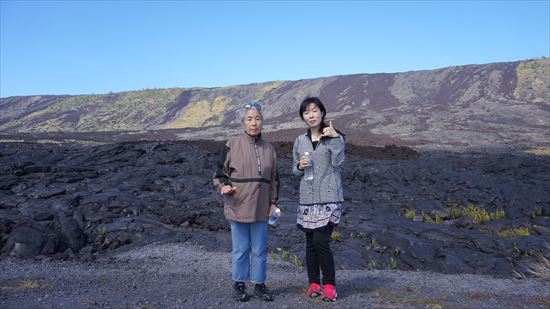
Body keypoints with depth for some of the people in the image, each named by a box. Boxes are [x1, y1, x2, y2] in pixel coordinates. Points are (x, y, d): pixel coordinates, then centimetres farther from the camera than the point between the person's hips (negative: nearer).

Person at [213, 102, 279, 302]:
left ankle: (259, 284, 25)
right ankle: (239, 285, 24)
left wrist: (273, 202, 9)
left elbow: (273, 179, 16)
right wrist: (224, 186, -18)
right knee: (241, 249, 6)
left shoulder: (269, 148, 8)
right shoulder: (232, 145, -5)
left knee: (259, 250, 11)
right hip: (238, 207, -3)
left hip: (261, 209, 3)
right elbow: (220, 173, 1)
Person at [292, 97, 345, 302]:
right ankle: (314, 283, 21)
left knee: (321, 241, -11)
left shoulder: (335, 136, 1)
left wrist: (335, 138, -18)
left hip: (328, 198, -4)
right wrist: (300, 166, -5)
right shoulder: (300, 141, 11)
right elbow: (294, 169, 17)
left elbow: (337, 162, -13)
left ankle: (329, 285, 5)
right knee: (310, 243, 8)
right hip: (307, 199, 4)